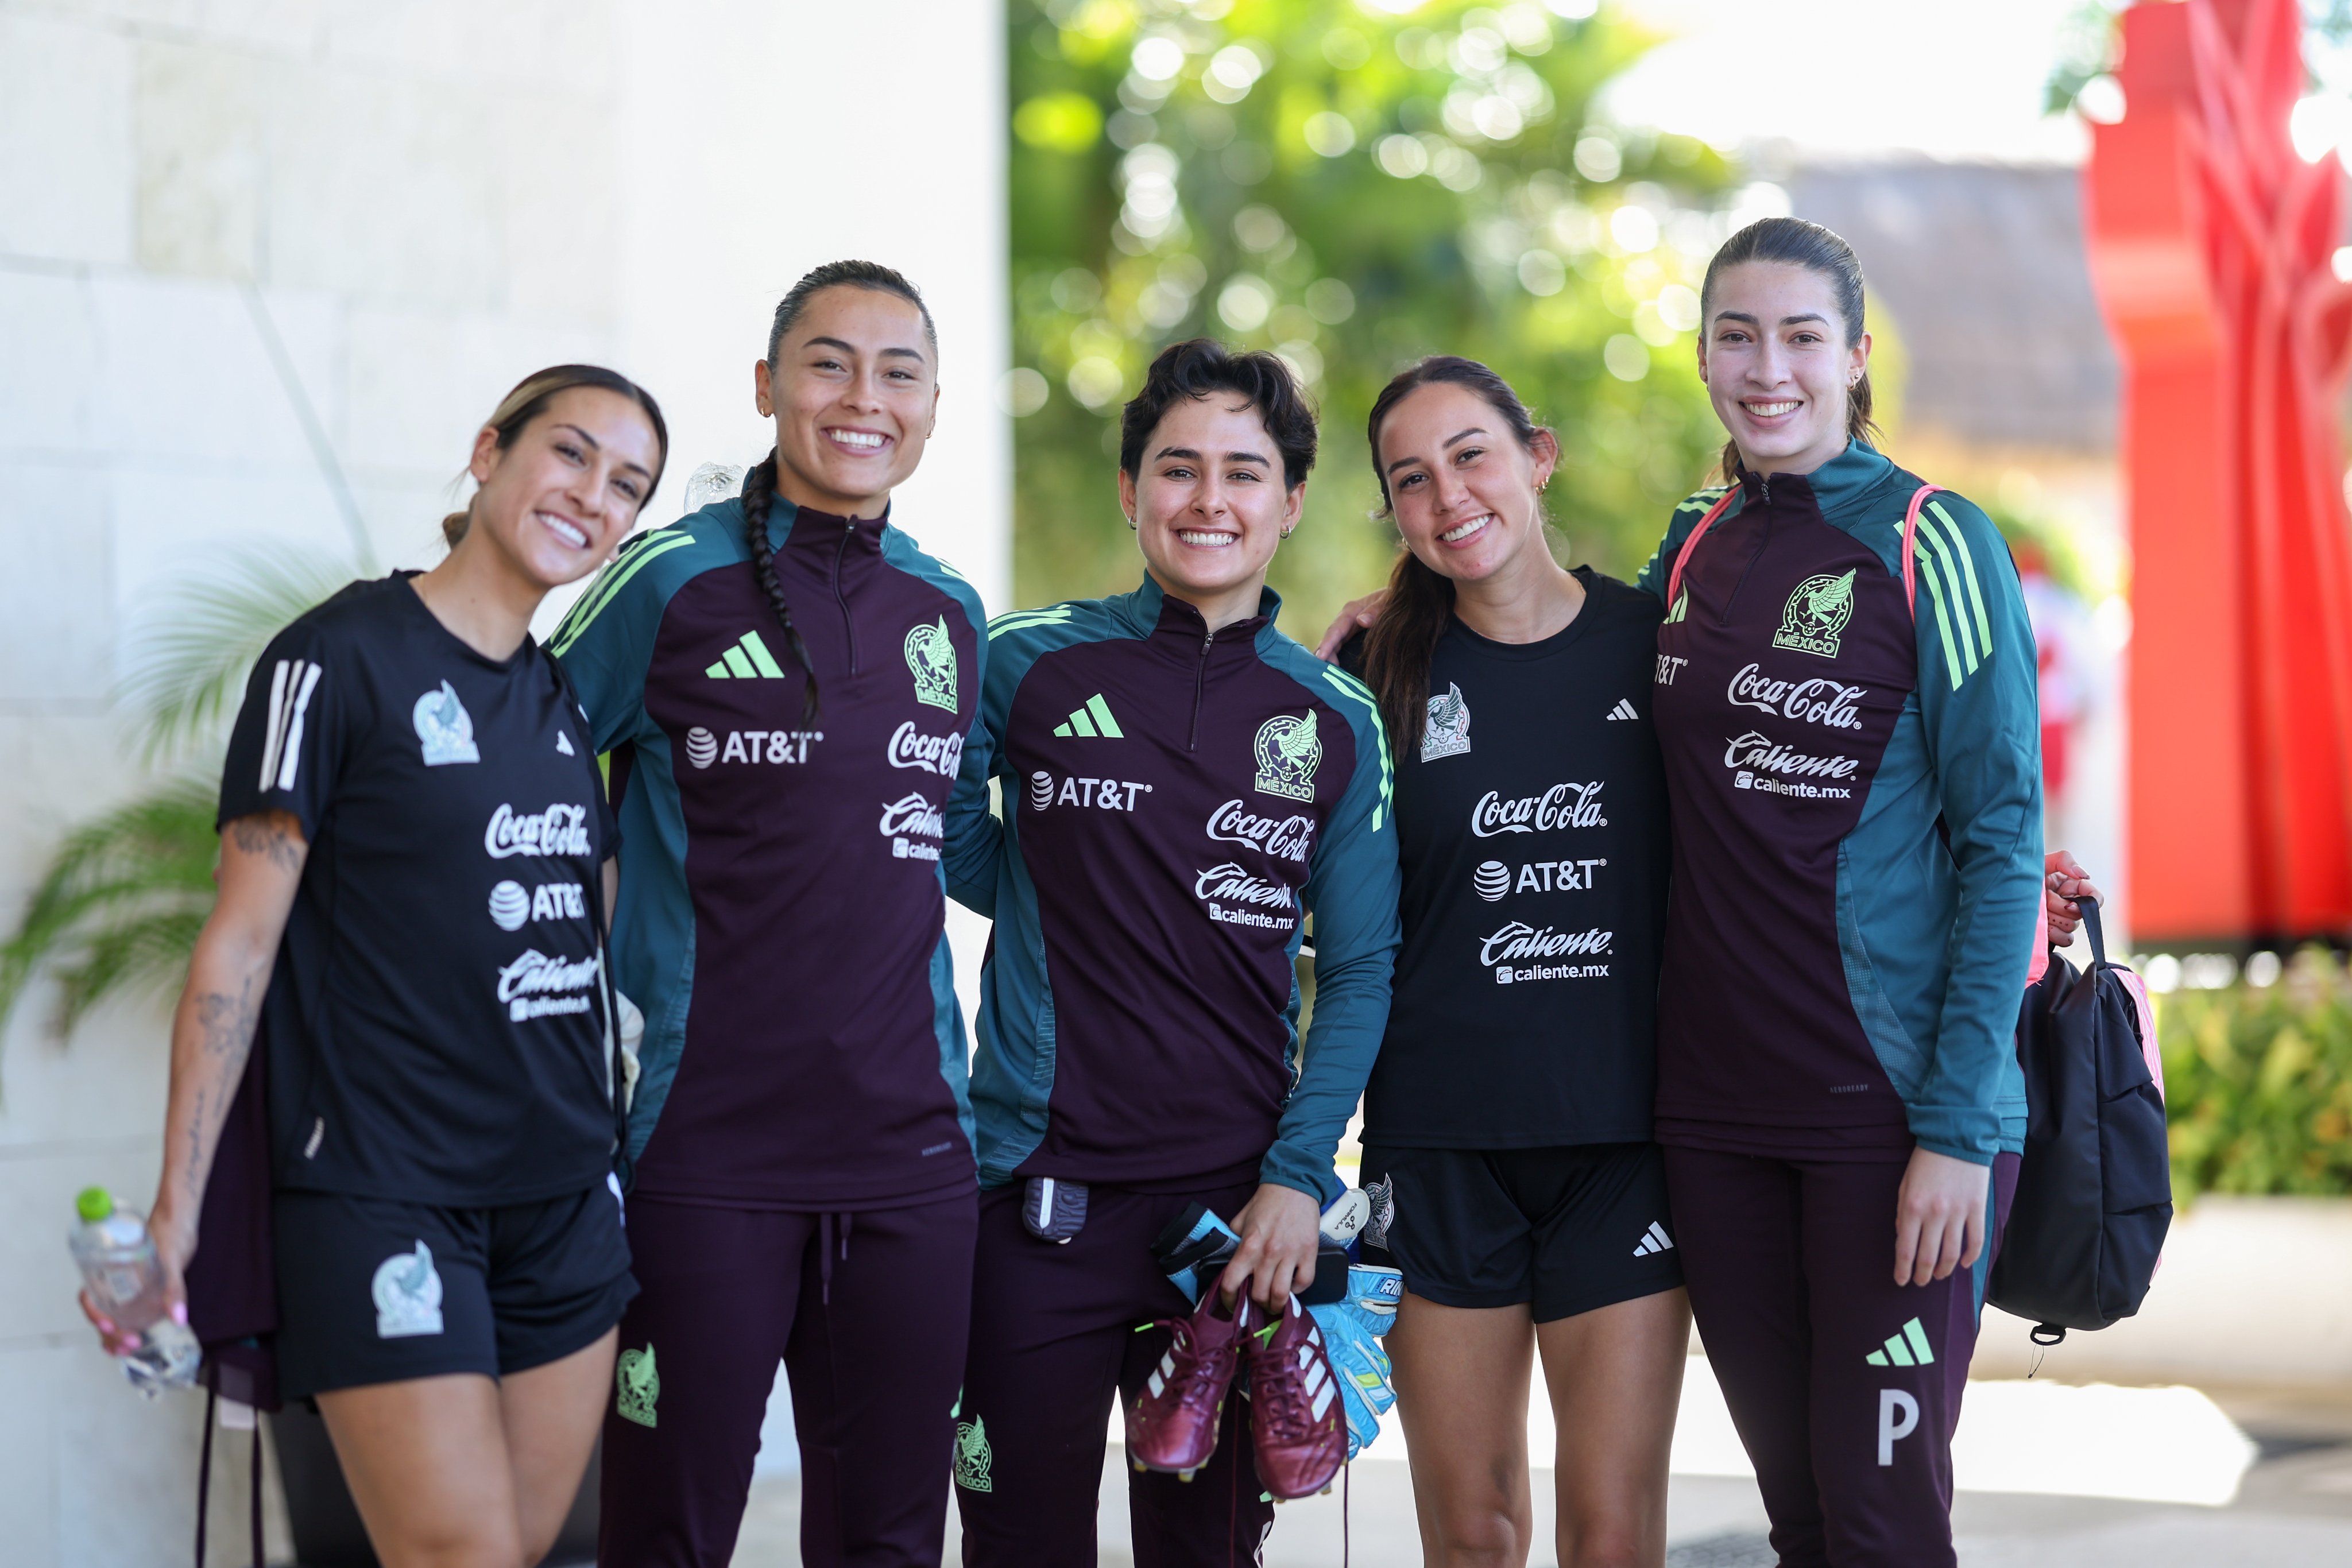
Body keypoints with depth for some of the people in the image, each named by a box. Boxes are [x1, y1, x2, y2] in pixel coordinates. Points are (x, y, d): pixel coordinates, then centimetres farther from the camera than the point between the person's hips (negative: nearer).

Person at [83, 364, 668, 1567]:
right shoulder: (338, 661, -7)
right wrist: (176, 1207, -12)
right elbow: (241, 940, -8)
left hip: (562, 1198, 7)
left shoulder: (571, 700, 13)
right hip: (383, 1196, -7)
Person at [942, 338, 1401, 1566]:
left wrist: (1298, 1175, -4)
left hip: (1238, 1199, 2)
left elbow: (1359, 968, 5)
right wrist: (1051, 907, 0)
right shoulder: (1028, 662, -1)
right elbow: (953, 839, 13)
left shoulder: (1336, 719, 5)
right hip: (1040, 1188, -2)